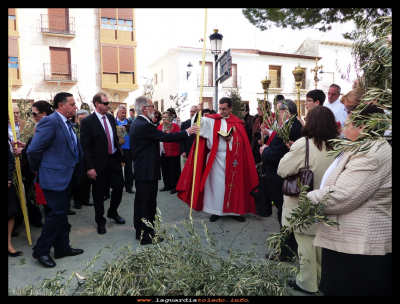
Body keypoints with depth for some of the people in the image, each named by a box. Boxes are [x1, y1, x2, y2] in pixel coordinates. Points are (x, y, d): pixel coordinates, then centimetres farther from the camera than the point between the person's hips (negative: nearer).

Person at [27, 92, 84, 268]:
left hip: (66, 176, 9)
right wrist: (36, 169, -5)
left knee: (62, 213, 16)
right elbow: (33, 150, -19)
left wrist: (77, 172, 9)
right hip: (54, 176, -9)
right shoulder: (50, 121, -18)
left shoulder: (66, 123, 10)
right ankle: (41, 250, 16)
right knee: (58, 213, -2)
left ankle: (62, 248, 29)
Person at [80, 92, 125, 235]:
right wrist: (89, 167, -18)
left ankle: (112, 212, 36)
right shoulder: (87, 121, -11)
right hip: (99, 162, -5)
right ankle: (100, 221, 27)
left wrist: (120, 155, 11)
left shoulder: (111, 118, 6)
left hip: (114, 159, 5)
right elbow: (85, 146, -13)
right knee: (98, 192, 8)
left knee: (119, 186, 10)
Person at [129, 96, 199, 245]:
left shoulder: (136, 124, 11)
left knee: (140, 201, 17)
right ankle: (146, 236, 9)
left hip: (140, 169, 11)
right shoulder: (144, 125, -21)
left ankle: (140, 230, 30)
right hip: (148, 171, -11)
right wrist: (187, 132, -11)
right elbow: (166, 137, -21)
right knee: (148, 203, -1)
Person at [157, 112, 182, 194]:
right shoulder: (159, 127, 12)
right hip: (162, 152, 6)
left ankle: (175, 187, 13)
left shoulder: (175, 126, -4)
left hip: (173, 152, -6)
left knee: (174, 170, 2)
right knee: (165, 170, 14)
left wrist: (169, 134, -22)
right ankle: (167, 186, 27)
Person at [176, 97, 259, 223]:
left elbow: (241, 141, -2)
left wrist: (231, 139, -19)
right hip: (215, 157, 1)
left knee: (232, 183, 6)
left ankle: (234, 210, 18)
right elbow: (201, 121, -14)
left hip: (231, 159, 0)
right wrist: (198, 113, -32)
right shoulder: (212, 120, 4)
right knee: (216, 183, 5)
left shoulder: (237, 123, 3)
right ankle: (216, 210, 16)